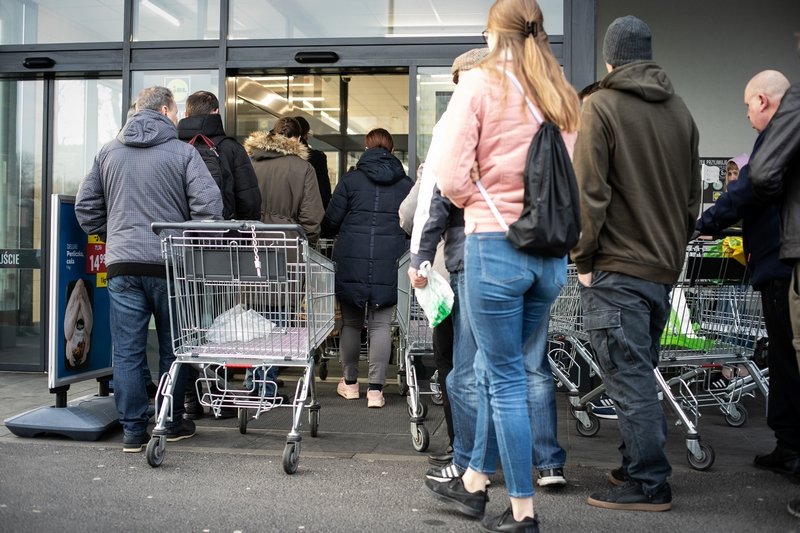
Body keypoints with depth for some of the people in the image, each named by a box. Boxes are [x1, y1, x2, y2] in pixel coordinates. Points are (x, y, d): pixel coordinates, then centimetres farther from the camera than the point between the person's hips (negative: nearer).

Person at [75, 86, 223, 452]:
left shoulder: (108, 152, 10)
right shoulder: (182, 152, -3)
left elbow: (85, 206, 12)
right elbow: (209, 204, -12)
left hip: (122, 264, 3)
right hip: (169, 263, -2)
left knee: (127, 352, 5)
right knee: (172, 348, 11)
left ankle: (133, 431, 7)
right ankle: (173, 425, 20)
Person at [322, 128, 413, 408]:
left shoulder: (351, 179, 2)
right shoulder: (406, 183, 7)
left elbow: (331, 221, 1)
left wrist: (333, 234, 22)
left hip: (351, 259, 0)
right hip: (389, 261, 1)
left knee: (351, 321, 12)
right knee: (381, 324, 4)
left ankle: (350, 383, 22)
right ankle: (375, 389, 2)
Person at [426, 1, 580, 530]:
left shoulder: (479, 84, -5)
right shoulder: (564, 96, 11)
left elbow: (452, 179, -10)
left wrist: (479, 203, 8)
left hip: (494, 245, -6)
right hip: (551, 250, 6)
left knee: (505, 378, 5)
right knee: (494, 369, 19)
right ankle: (473, 482, 33)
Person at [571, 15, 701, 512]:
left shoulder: (601, 106, -8)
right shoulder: (680, 109, 12)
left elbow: (590, 193, -14)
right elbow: (693, 196, 15)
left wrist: (583, 258, -6)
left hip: (616, 270, -7)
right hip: (664, 267, 7)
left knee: (629, 377, -2)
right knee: (643, 372, 16)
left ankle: (648, 483, 4)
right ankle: (641, 466, 25)